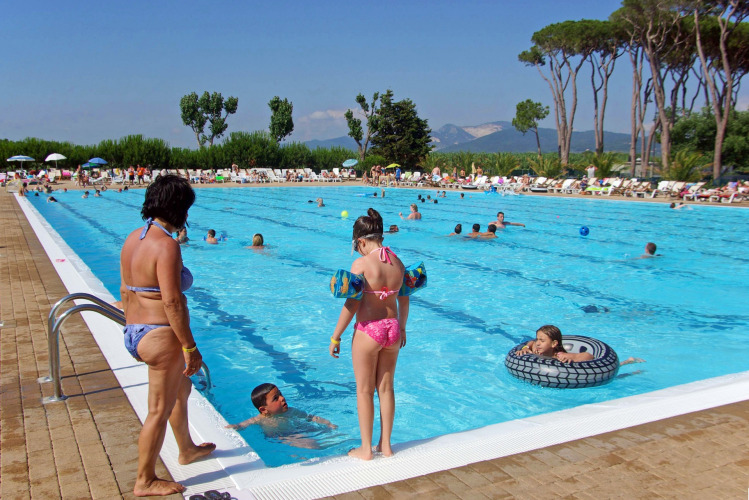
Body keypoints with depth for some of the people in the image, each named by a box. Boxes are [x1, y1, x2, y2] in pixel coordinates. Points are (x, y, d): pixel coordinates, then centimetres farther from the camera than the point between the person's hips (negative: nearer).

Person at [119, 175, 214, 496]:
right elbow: (172, 301, -25)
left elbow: (125, 291, 13)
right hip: (161, 337, -10)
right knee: (159, 410, 6)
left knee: (181, 388, 28)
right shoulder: (166, 245, -21)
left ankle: (187, 449, 46)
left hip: (135, 333, 10)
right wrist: (189, 346, -19)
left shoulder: (133, 238, 7)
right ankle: (145, 482, 21)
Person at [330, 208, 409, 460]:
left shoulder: (361, 264, -15)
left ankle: (366, 448, 18)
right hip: (392, 329, 6)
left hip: (368, 330, -5)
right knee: (386, 388, 16)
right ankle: (385, 444, 26)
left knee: (364, 390, 9)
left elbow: (352, 303, -15)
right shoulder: (398, 263, 3)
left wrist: (335, 337, -6)